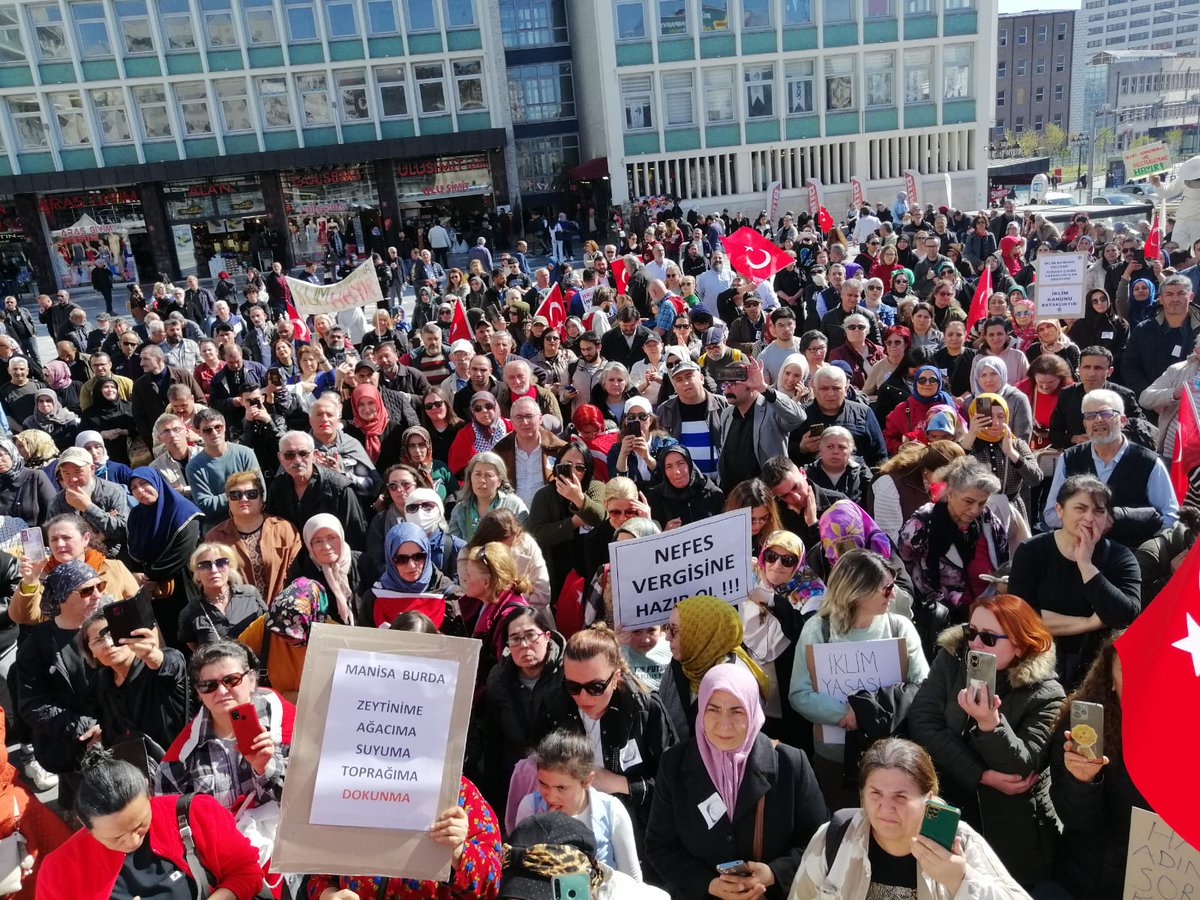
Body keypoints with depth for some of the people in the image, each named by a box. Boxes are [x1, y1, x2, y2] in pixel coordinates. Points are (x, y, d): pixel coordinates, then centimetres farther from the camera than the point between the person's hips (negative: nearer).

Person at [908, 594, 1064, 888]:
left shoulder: (1045, 694, -15)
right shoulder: (951, 661, -6)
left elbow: (1020, 768, -23)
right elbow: (922, 723, -14)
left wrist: (990, 723, -42)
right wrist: (982, 776, -21)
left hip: (1014, 830, -2)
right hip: (947, 811, 2)